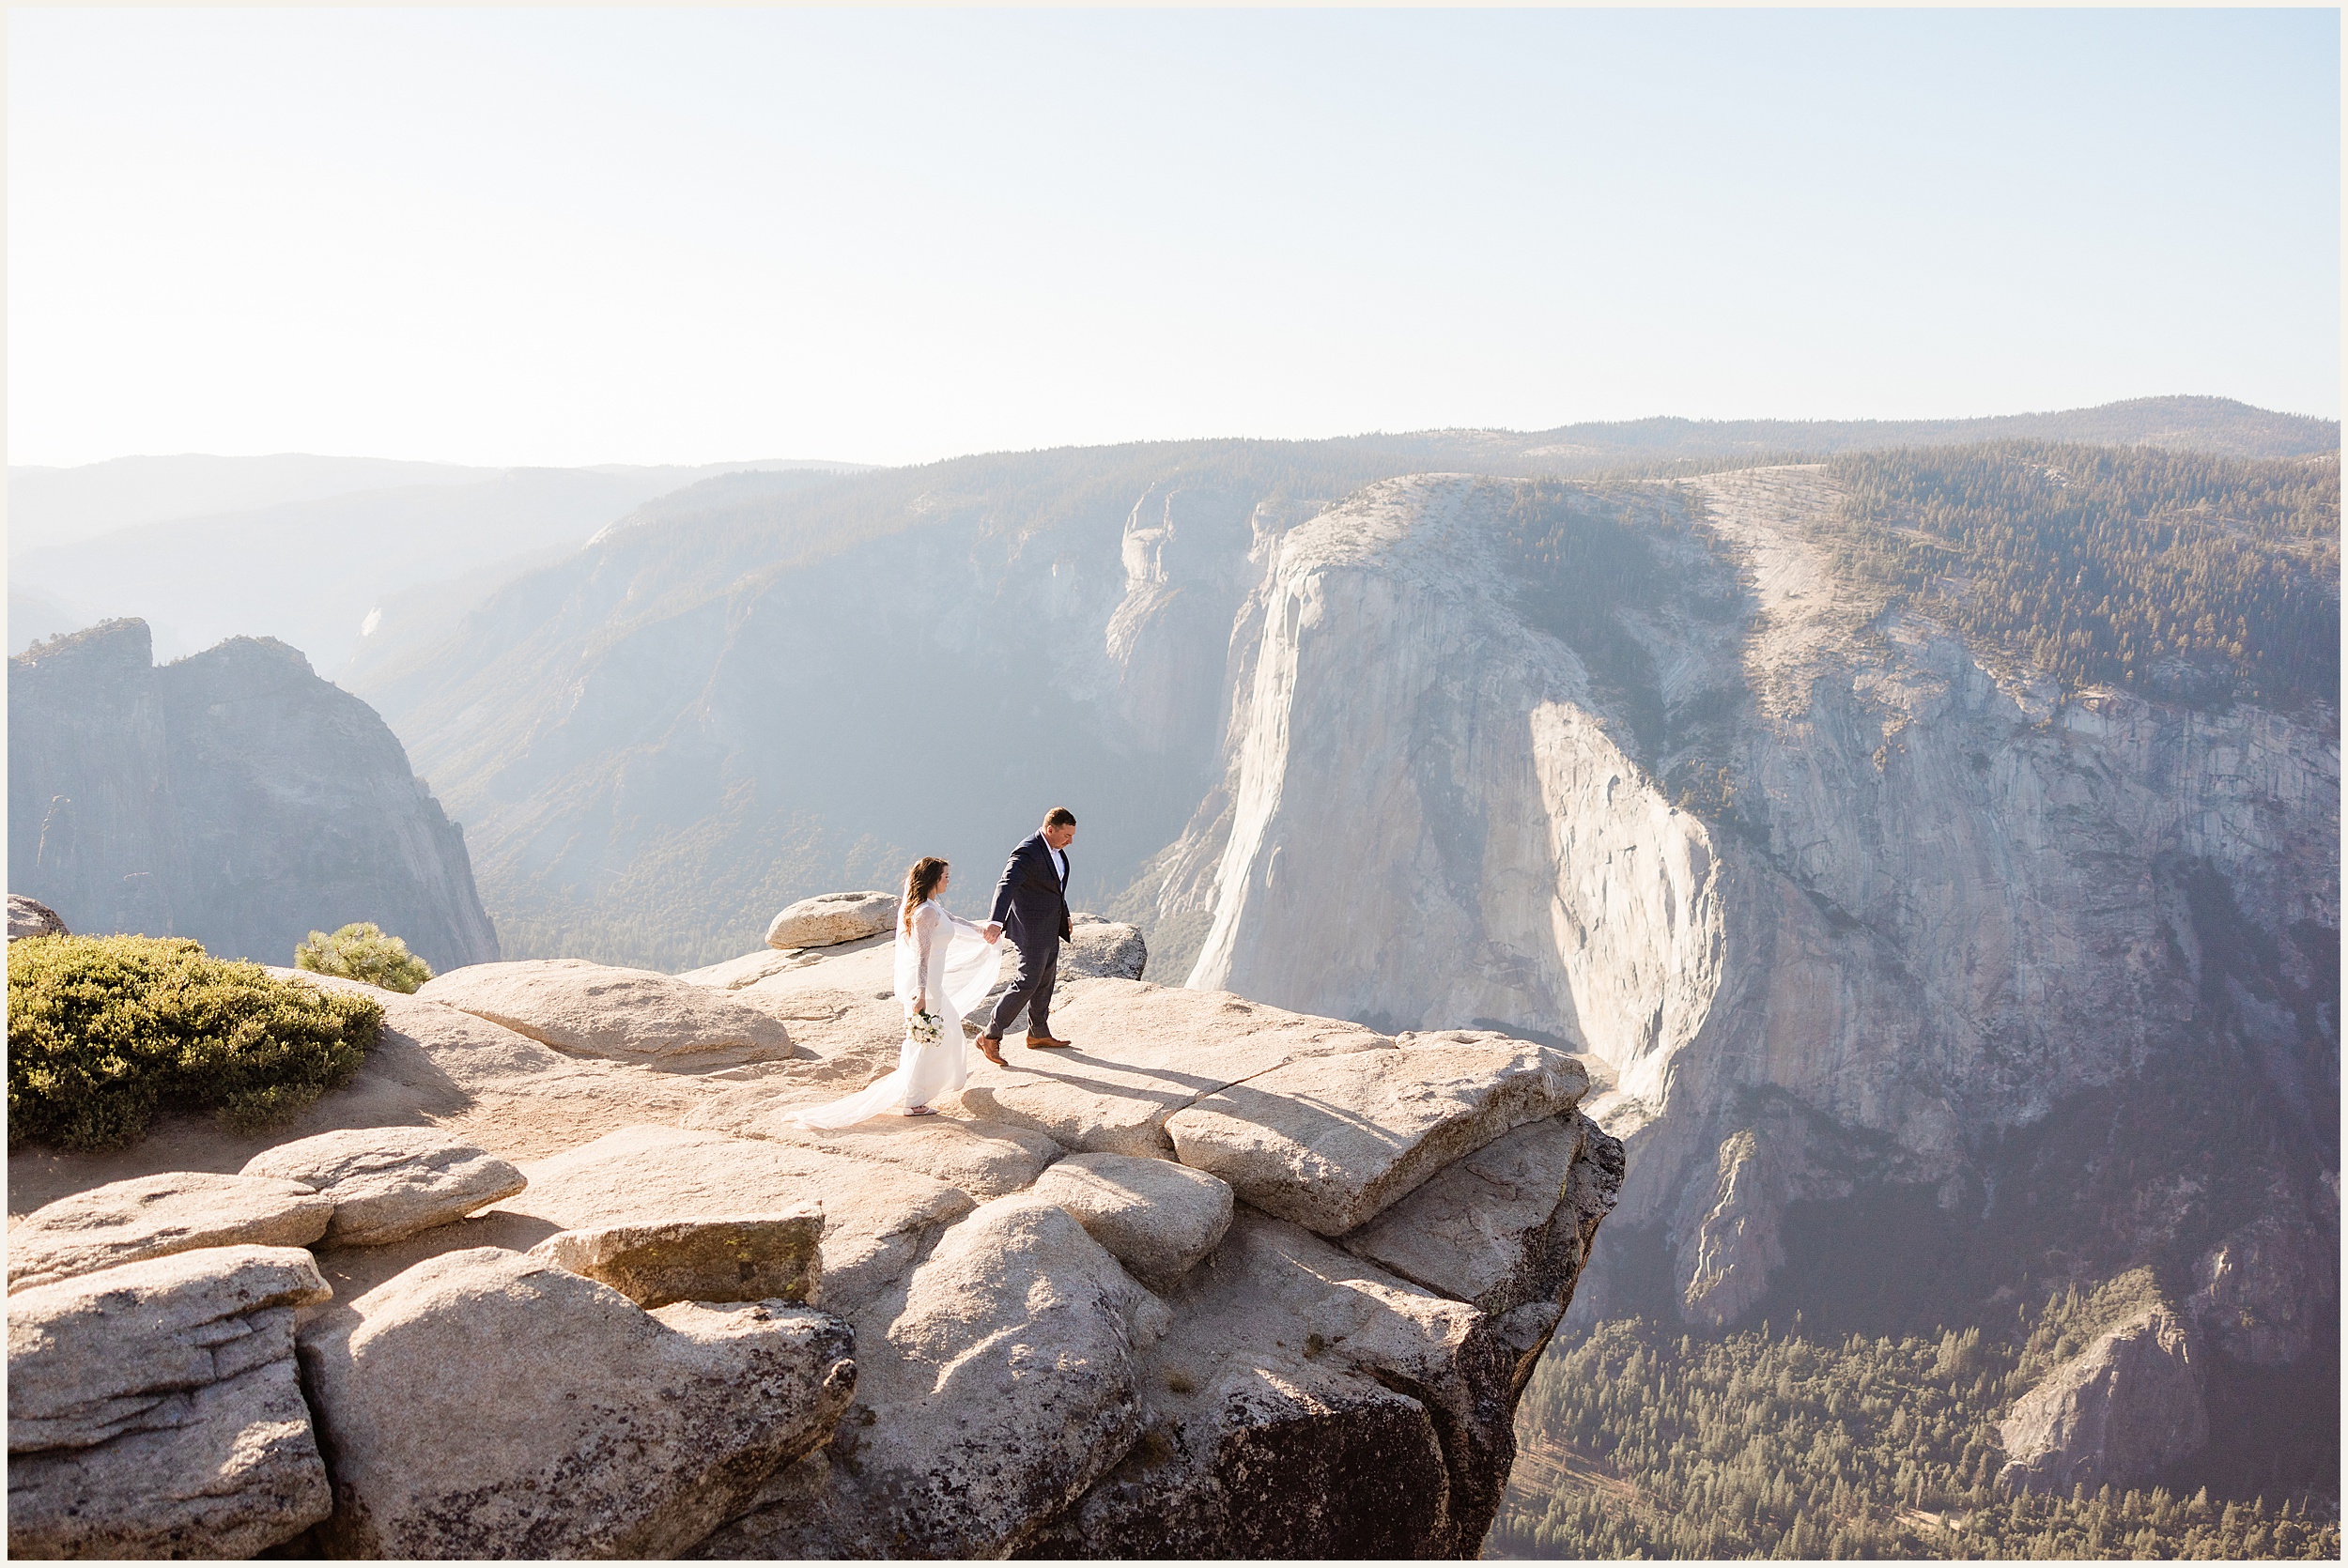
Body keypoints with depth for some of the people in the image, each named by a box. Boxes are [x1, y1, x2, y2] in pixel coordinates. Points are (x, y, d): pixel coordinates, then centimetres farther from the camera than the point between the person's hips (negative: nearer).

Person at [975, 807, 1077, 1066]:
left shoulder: (1055, 848, 4)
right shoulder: (1027, 852, -26)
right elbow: (1006, 885, -39)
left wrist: (1064, 918, 28)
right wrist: (996, 921, -53)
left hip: (1051, 926, 10)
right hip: (1032, 928, -9)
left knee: (1046, 980, 18)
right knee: (1027, 981, -7)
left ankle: (1038, 1034, 32)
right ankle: (990, 1035, 1)